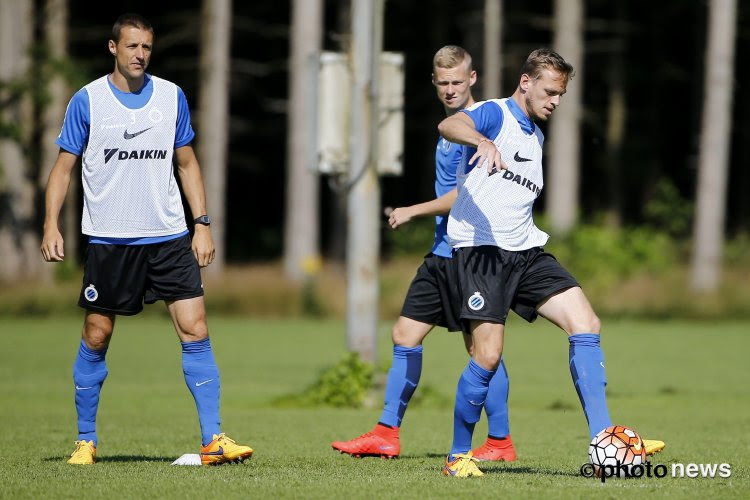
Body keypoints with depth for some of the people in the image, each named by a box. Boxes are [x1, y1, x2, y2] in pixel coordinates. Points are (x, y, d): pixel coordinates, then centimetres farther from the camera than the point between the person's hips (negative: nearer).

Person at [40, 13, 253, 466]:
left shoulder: (172, 97, 7)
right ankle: (86, 440, 16)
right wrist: (52, 226, -7)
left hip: (169, 237, 2)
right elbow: (64, 166, 4)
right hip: (108, 240, -2)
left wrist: (203, 223, 7)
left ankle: (213, 440, -7)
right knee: (96, 337, 3)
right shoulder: (88, 100, 0)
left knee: (195, 330, -8)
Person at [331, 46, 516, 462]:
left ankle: (500, 442, 3)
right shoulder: (450, 126, 16)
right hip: (442, 253, 10)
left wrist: (412, 212, -11)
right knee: (405, 336, 8)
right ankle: (387, 434, 13)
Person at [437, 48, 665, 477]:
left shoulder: (537, 136, 21)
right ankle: (459, 456, 5)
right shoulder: (494, 113, -5)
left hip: (525, 251, 8)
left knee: (586, 323, -10)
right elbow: (449, 125, -29)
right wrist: (482, 140, -50)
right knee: (488, 355, -13)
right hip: (481, 249, -8)